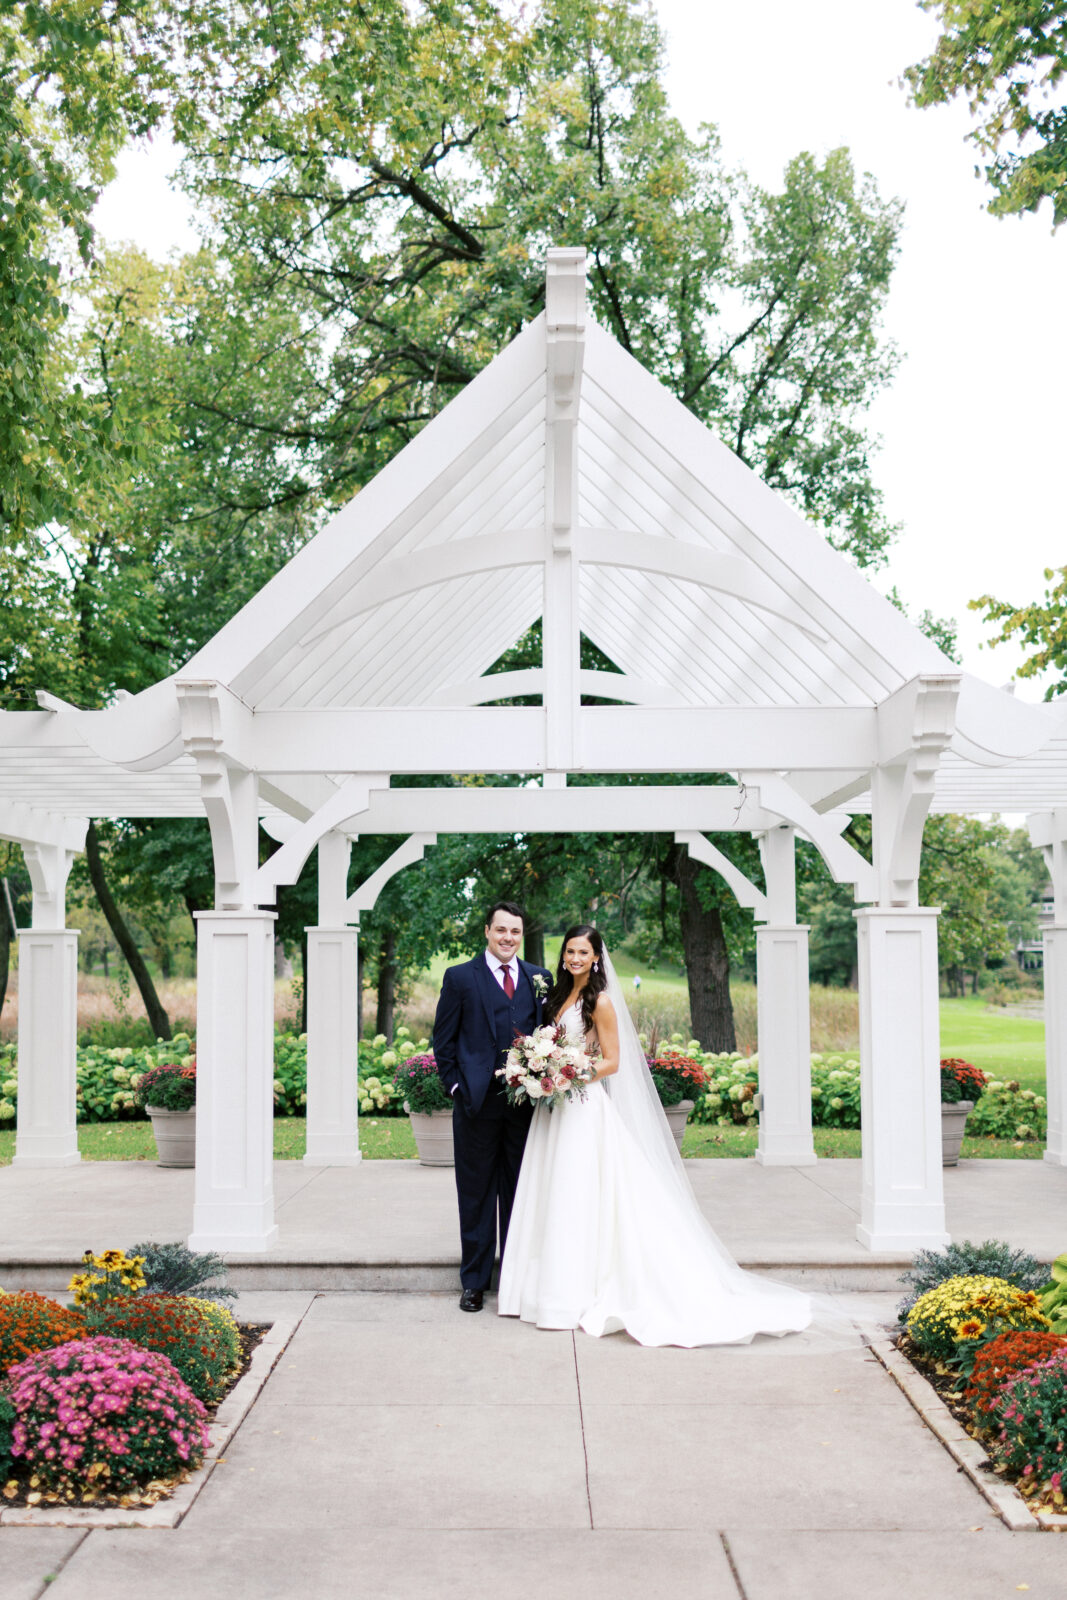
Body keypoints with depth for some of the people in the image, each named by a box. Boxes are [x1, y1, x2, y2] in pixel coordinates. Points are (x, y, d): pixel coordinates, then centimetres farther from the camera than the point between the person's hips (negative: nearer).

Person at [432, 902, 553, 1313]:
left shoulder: (540, 979, 9)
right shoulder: (460, 978, 1)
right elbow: (443, 1041, 2)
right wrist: (457, 1087, -5)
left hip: (526, 1103, 2)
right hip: (477, 1104, -2)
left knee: (520, 1195, 10)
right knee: (476, 1196, 7)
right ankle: (474, 1282, 16)